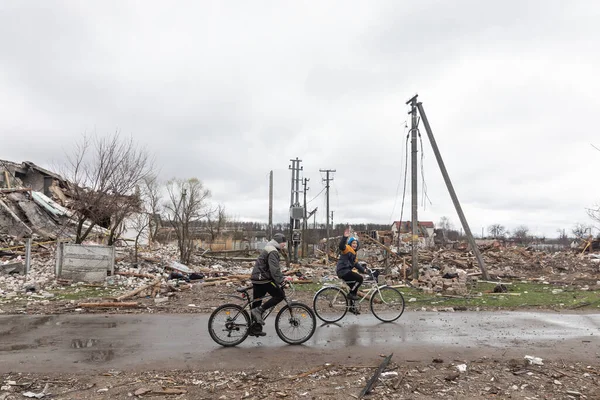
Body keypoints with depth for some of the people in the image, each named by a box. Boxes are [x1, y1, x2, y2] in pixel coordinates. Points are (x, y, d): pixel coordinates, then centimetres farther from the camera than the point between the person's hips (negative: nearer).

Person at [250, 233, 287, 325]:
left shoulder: (269, 249, 19)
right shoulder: (272, 251, -15)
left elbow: (275, 268, 27)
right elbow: (274, 270, -25)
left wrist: (281, 278, 20)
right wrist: (280, 282, -24)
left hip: (257, 279, 11)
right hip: (262, 280, -11)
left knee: (256, 302, 13)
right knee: (280, 295, -8)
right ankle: (259, 310, -10)